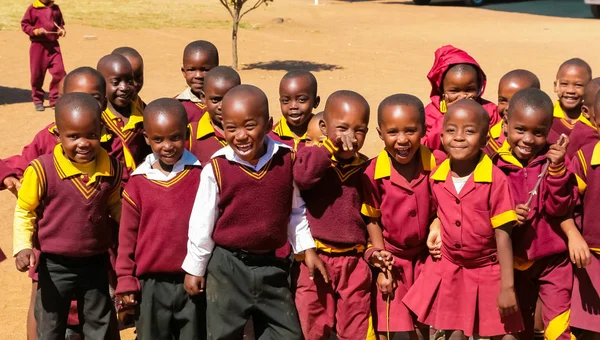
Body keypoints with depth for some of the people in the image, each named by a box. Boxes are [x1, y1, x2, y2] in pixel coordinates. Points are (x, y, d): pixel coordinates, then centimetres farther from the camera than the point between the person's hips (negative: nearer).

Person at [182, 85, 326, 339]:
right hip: (227, 266, -2)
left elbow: (295, 211, 9)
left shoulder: (286, 160, -5)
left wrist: (307, 248, 8)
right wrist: (195, 268, 2)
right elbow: (202, 223, -4)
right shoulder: (217, 168, -13)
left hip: (272, 264, 3)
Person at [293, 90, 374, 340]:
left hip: (353, 261, 3)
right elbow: (301, 177, -32)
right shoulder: (313, 157, -8)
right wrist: (331, 146, -32)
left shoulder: (365, 168, 2)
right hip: (314, 259, -3)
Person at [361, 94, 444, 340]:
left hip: (427, 258, 1)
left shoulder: (439, 164, -15)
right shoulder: (373, 174, -17)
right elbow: (372, 218, -5)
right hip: (393, 262, -1)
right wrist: (380, 260, -7)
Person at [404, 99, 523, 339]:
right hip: (448, 269, 4)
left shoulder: (495, 180, -19)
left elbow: (502, 234, -16)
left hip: (487, 271, -4)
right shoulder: (436, 178, -6)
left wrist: (507, 286, -16)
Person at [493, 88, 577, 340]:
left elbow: (559, 208, -17)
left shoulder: (553, 158, -9)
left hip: (553, 259, -1)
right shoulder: (494, 163, -10)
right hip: (515, 261, 1)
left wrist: (557, 168, -29)